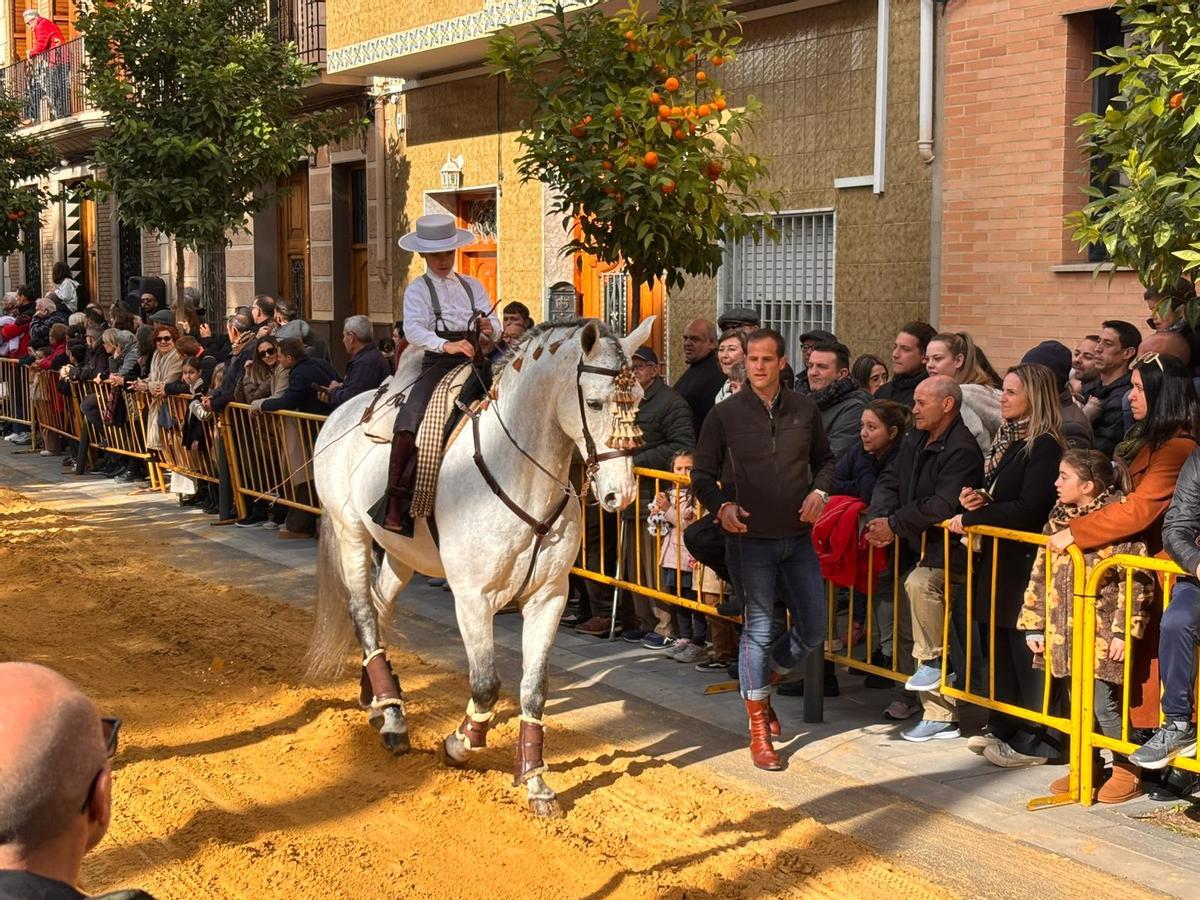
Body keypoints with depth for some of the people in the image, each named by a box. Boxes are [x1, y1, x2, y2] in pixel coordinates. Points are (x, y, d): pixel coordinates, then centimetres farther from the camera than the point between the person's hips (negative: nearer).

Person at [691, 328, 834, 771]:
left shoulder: (805, 410, 4)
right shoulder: (725, 414, -4)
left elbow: (824, 459, 18)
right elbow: (702, 475, 1)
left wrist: (819, 491, -2)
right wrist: (721, 505, -18)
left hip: (797, 538, 4)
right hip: (749, 539, -4)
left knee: (813, 631, 6)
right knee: (759, 629, -1)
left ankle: (761, 683, 33)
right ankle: (758, 730, 12)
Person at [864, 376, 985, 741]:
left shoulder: (962, 450, -16)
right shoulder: (914, 441, 13)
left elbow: (943, 505, -27)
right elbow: (889, 481, 10)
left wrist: (894, 524, -21)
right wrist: (880, 519, -10)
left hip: (947, 550, -9)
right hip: (915, 547, 9)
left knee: (920, 583, -37)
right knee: (905, 628, 8)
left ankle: (934, 659, -15)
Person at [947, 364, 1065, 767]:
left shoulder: (1045, 446, -13)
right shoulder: (1006, 439, 15)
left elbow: (1028, 509, -19)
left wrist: (973, 518, -14)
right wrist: (978, 499, -1)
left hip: (1024, 563, -9)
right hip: (996, 558, 9)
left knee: (1025, 651, -3)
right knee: (998, 646, 13)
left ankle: (1034, 742, 5)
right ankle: (1003, 728, 24)